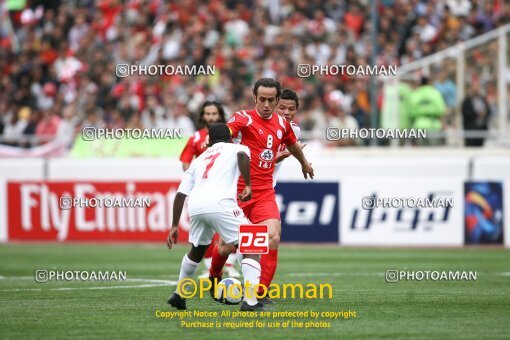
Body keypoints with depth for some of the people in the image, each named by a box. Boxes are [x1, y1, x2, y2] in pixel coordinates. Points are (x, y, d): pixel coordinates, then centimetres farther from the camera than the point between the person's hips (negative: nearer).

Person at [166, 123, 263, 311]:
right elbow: (242, 155, -6)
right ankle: (250, 301, -13)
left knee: (197, 250, 31)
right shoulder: (236, 148, 22)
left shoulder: (199, 159, 33)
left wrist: (174, 225, 29)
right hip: (220, 203, -5)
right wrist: (248, 186, -2)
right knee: (250, 247, 2)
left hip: (195, 205, 5)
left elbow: (180, 194, 26)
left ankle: (179, 295, 39)